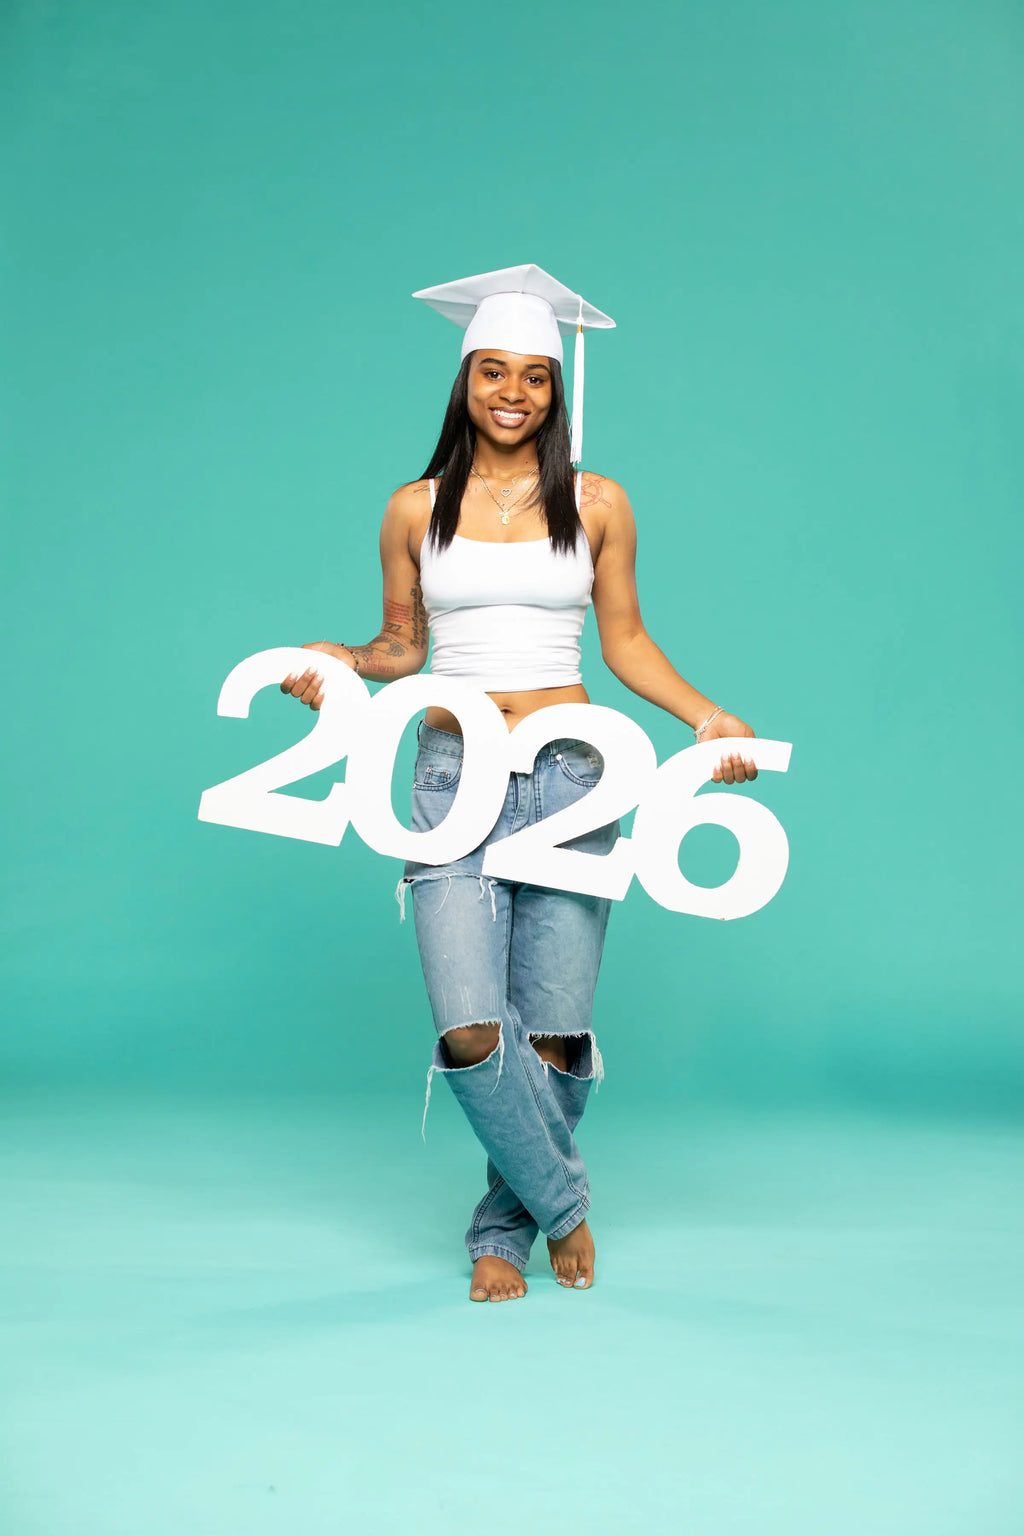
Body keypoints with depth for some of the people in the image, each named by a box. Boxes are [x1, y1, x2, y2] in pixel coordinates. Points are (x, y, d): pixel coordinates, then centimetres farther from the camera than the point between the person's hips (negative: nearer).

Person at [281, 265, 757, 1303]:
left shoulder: (597, 505, 7)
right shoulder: (415, 509, 9)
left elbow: (625, 643, 11)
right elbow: (401, 646, 14)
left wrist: (705, 715, -3)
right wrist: (340, 662, -6)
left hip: (568, 778, 0)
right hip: (453, 778, 0)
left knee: (552, 1033, 1)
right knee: (471, 1035, -12)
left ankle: (505, 1228, 25)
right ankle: (564, 1200, 14)